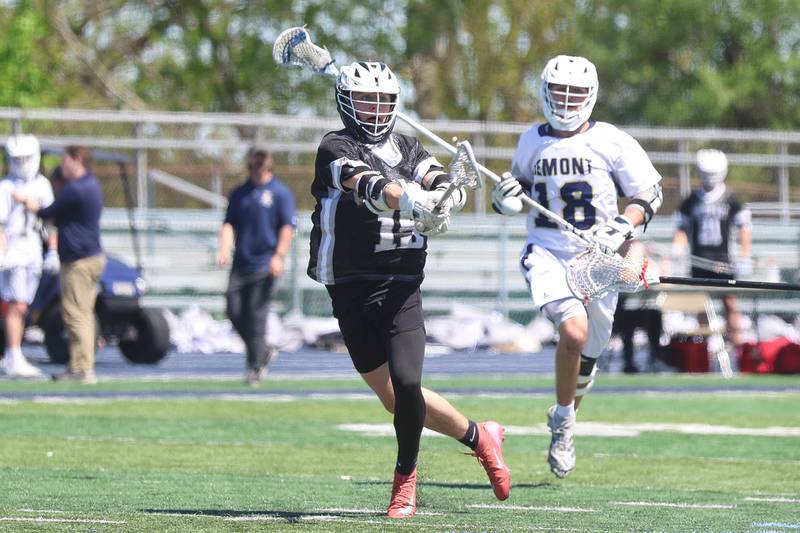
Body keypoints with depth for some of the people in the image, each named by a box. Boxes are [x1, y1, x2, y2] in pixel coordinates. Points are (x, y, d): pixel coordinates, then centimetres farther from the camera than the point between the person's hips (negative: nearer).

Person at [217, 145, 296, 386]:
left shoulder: (280, 192, 0)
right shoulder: (239, 193, 14)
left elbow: (287, 227, -4)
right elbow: (229, 223, 13)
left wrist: (279, 256, -13)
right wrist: (225, 248, -4)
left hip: (265, 264, -5)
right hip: (241, 262, 5)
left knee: (256, 314, -8)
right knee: (234, 311, 2)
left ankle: (256, 367, -2)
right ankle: (264, 351, 21)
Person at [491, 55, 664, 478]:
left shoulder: (612, 142, -4)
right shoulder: (531, 142, 6)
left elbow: (649, 195, 0)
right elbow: (522, 188, 23)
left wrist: (621, 228, -17)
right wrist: (507, 197, -1)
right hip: (546, 254, 0)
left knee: (587, 354, 10)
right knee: (574, 330, -27)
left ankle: (564, 423, 40)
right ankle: (562, 419, -6)